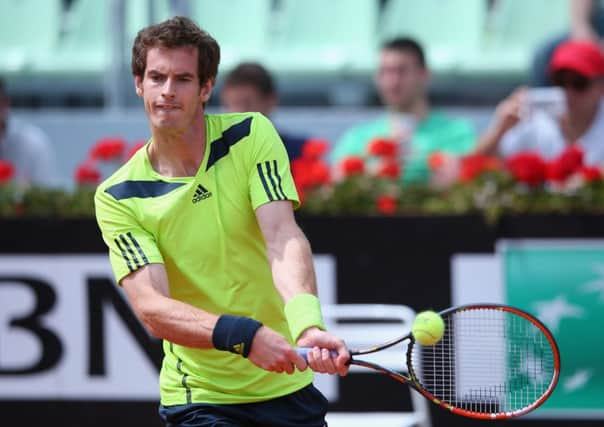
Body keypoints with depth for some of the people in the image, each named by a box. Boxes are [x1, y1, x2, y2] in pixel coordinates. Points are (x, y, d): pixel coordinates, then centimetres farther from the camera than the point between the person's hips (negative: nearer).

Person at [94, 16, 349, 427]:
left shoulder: (252, 136, -4)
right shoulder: (117, 197, -8)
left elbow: (283, 239, -17)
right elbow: (152, 308, -19)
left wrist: (307, 325, -37)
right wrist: (244, 336, -36)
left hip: (288, 386, 2)